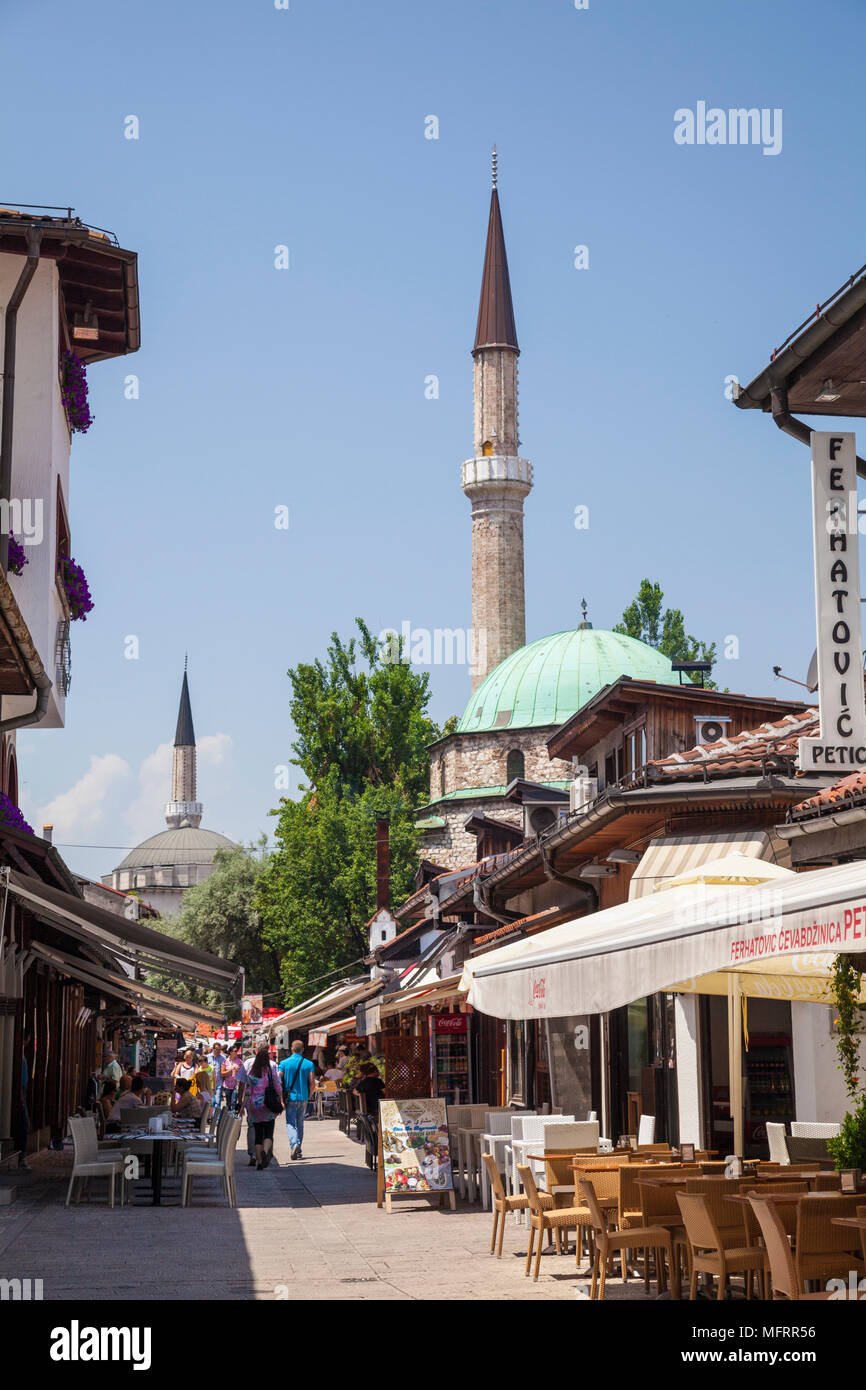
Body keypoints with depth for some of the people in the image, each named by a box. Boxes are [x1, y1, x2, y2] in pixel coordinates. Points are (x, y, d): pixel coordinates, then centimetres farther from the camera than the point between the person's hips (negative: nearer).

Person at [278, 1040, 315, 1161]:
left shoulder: (284, 1063, -3)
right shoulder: (309, 1064, 0)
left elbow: (279, 1081, -5)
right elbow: (311, 1083, -3)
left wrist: (280, 1097, 5)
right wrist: (309, 1096, 11)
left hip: (290, 1097, -2)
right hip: (303, 1098, 2)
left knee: (290, 1123, -1)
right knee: (300, 1124, 13)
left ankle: (294, 1144, -27)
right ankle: (298, 1151, 16)